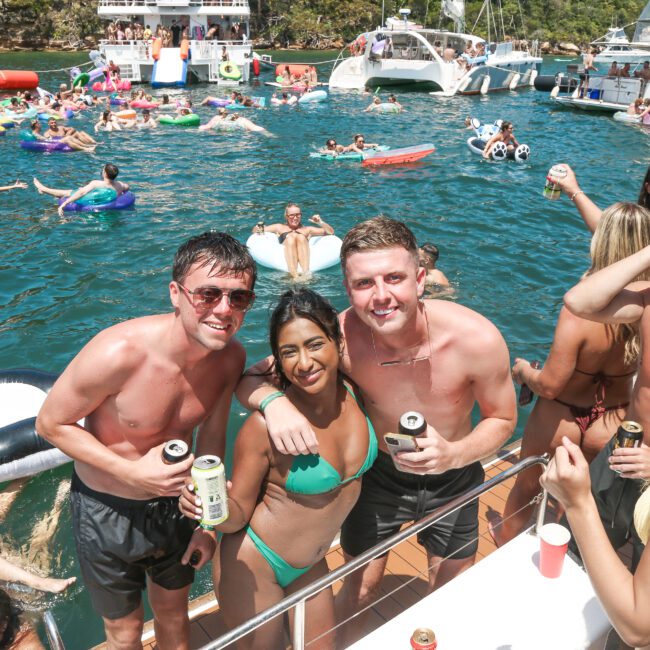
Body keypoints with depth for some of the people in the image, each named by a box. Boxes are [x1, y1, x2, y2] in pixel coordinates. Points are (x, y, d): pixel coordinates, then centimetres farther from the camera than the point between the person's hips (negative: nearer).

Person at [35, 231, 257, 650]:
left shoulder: (231, 356, -16)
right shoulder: (119, 353, -33)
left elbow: (211, 436, -2)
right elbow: (50, 424, -18)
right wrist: (132, 471, -28)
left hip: (174, 500, 4)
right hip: (106, 510, -4)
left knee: (174, 615, 27)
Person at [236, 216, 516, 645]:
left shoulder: (478, 339, -31)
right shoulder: (340, 336, -30)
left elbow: (502, 419, -13)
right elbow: (248, 378, -19)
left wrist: (454, 454, -34)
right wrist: (274, 400, -43)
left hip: (453, 479, 1)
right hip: (379, 472, 0)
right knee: (360, 590, 15)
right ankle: (344, 642, 48)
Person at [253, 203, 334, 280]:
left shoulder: (307, 229, 31)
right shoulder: (279, 227, 31)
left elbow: (331, 232, 24)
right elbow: (255, 230, 26)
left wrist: (321, 222, 9)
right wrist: (257, 229, 3)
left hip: (304, 257, 1)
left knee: (301, 237, -26)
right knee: (291, 236, -27)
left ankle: (306, 273, -47)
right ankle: (295, 275, -50)